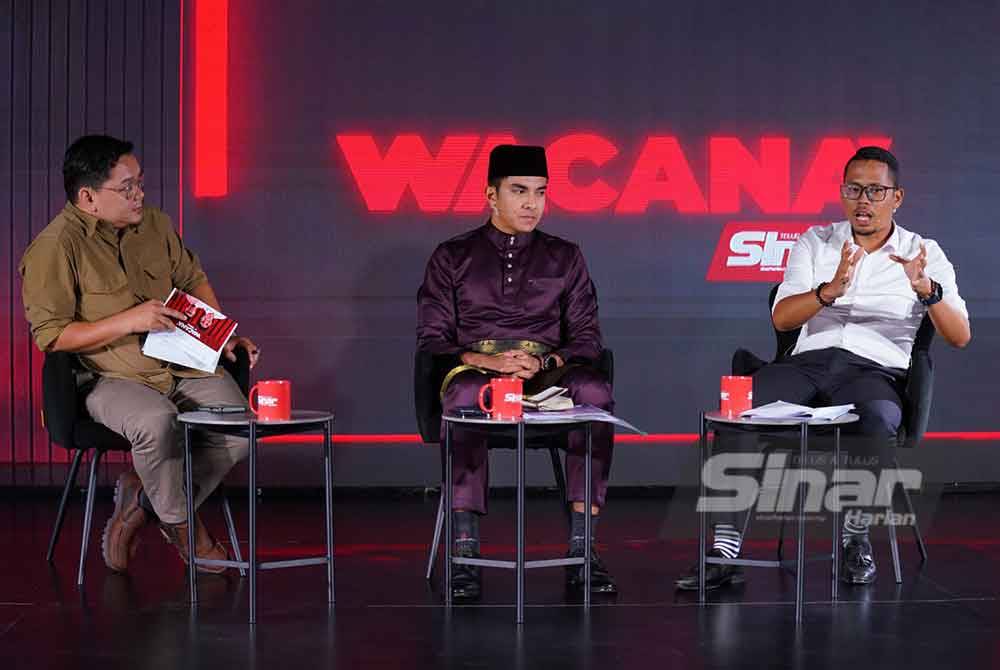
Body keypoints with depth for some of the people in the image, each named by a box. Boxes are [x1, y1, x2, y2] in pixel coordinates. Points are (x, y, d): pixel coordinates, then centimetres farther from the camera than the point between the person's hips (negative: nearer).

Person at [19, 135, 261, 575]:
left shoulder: (153, 223, 10)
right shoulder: (53, 249, -10)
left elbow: (193, 280, 24)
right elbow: (51, 336, -15)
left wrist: (225, 335, 12)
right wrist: (130, 320, -21)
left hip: (185, 365, 6)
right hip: (114, 381, -6)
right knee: (156, 421, -37)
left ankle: (146, 497, 5)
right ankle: (181, 524, -8)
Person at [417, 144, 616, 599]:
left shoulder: (564, 257, 19)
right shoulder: (452, 257, 15)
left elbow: (587, 339, 12)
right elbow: (431, 338, 7)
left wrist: (543, 362, -10)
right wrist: (484, 360, -13)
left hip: (547, 375, 2)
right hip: (475, 369, -1)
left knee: (594, 391, -34)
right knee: (465, 393, -40)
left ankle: (581, 549, -34)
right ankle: (464, 554, -39)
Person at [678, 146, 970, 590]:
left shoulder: (924, 254, 11)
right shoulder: (815, 243, 16)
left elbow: (959, 337, 1)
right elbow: (782, 318, 2)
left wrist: (927, 289, -19)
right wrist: (831, 290, -18)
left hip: (875, 370, -2)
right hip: (809, 360, 2)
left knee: (878, 418, -39)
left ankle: (855, 537, -15)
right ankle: (725, 550, -30)